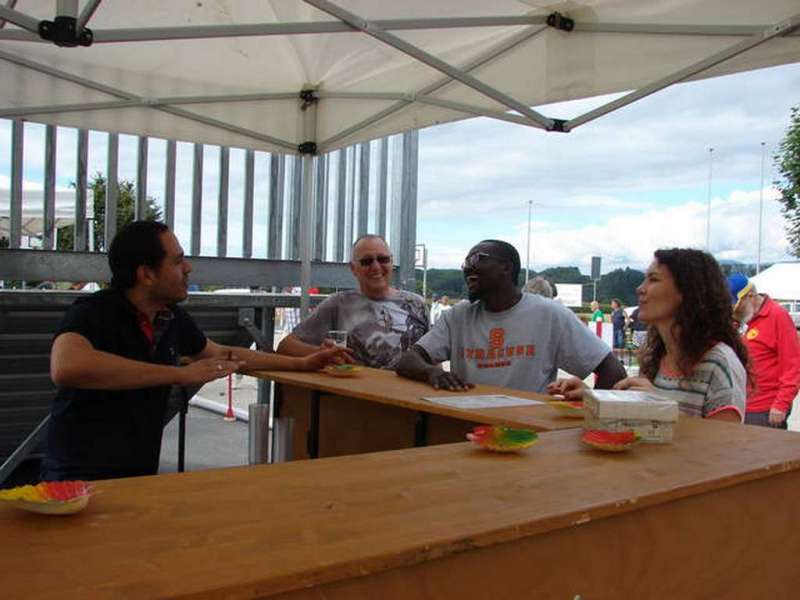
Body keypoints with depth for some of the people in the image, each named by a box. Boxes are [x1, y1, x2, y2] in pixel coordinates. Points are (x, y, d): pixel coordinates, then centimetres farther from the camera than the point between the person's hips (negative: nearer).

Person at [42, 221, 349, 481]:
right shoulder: (92, 313, -16)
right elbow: (65, 368, -39)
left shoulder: (173, 317, 3)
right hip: (79, 478, -6)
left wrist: (302, 363, 23)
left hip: (140, 475, 6)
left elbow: (223, 354, 23)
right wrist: (180, 374, -33)